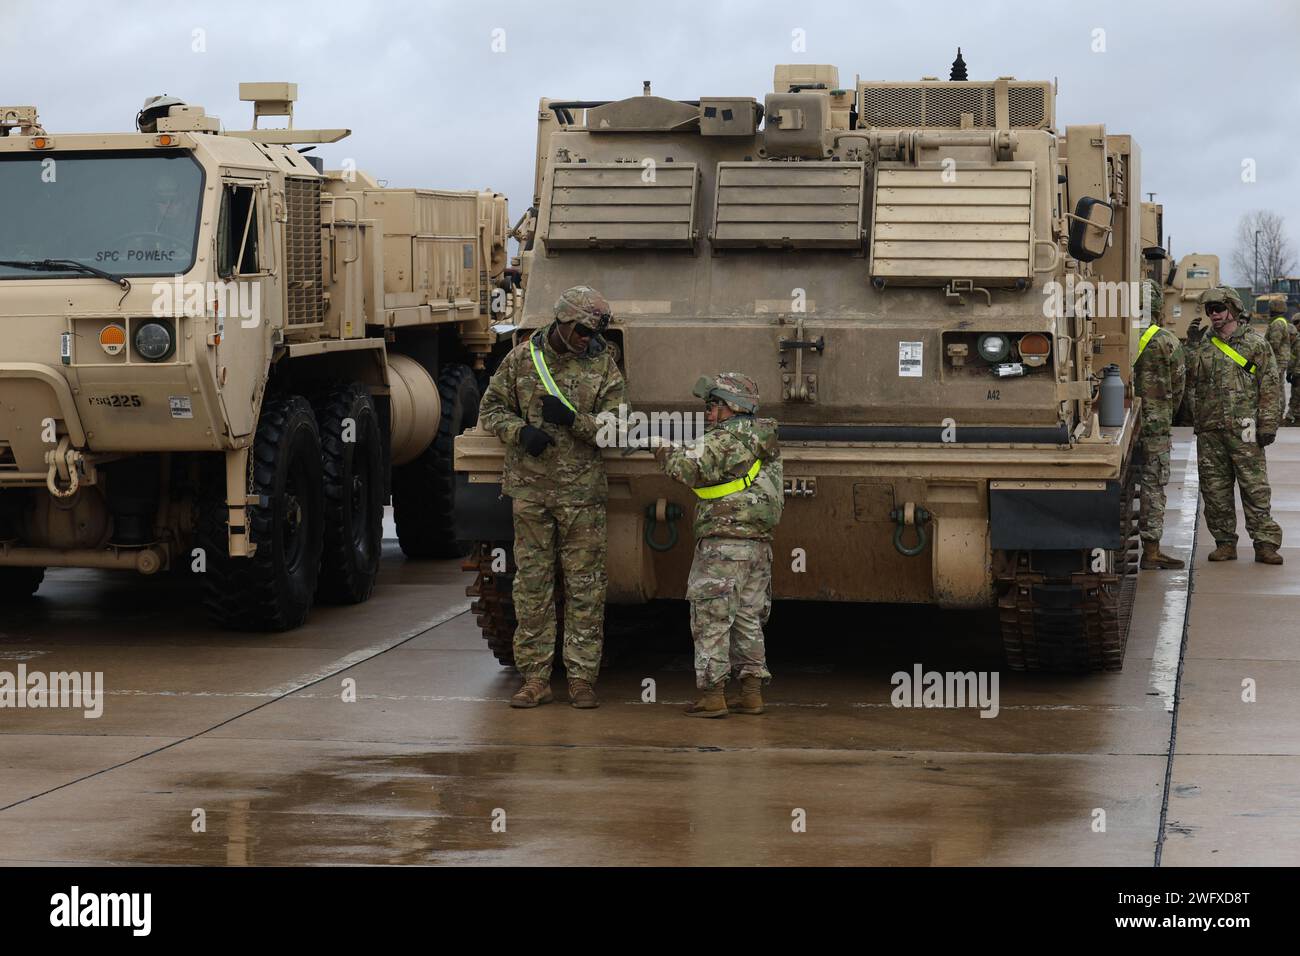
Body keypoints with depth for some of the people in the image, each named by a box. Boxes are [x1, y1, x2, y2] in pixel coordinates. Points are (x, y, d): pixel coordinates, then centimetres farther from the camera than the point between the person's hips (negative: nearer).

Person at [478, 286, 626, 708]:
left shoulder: (602, 363, 2)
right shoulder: (522, 357, 3)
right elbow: (491, 409, 9)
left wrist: (573, 420, -18)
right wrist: (521, 431, -10)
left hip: (582, 491, -1)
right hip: (529, 488, 1)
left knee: (585, 588, 1)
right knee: (531, 586, 4)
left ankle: (582, 677, 9)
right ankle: (535, 678, 10)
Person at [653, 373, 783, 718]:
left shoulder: (725, 440, -12)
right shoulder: (765, 441, 15)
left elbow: (691, 469, -21)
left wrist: (665, 453, -5)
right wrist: (683, 451, 12)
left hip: (723, 543, -8)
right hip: (759, 545, 8)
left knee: (711, 619, -3)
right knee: (748, 619, 13)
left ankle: (712, 694, -5)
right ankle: (751, 692, 13)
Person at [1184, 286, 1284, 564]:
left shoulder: (1256, 344, 2)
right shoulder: (1202, 347, 13)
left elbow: (1270, 386, -2)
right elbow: (1190, 384, 22)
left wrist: (1268, 424, -7)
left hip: (1244, 430, -4)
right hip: (1209, 431, 4)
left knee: (1255, 489, -5)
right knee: (1215, 490, 6)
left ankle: (1265, 543, -2)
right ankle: (1225, 543, 14)